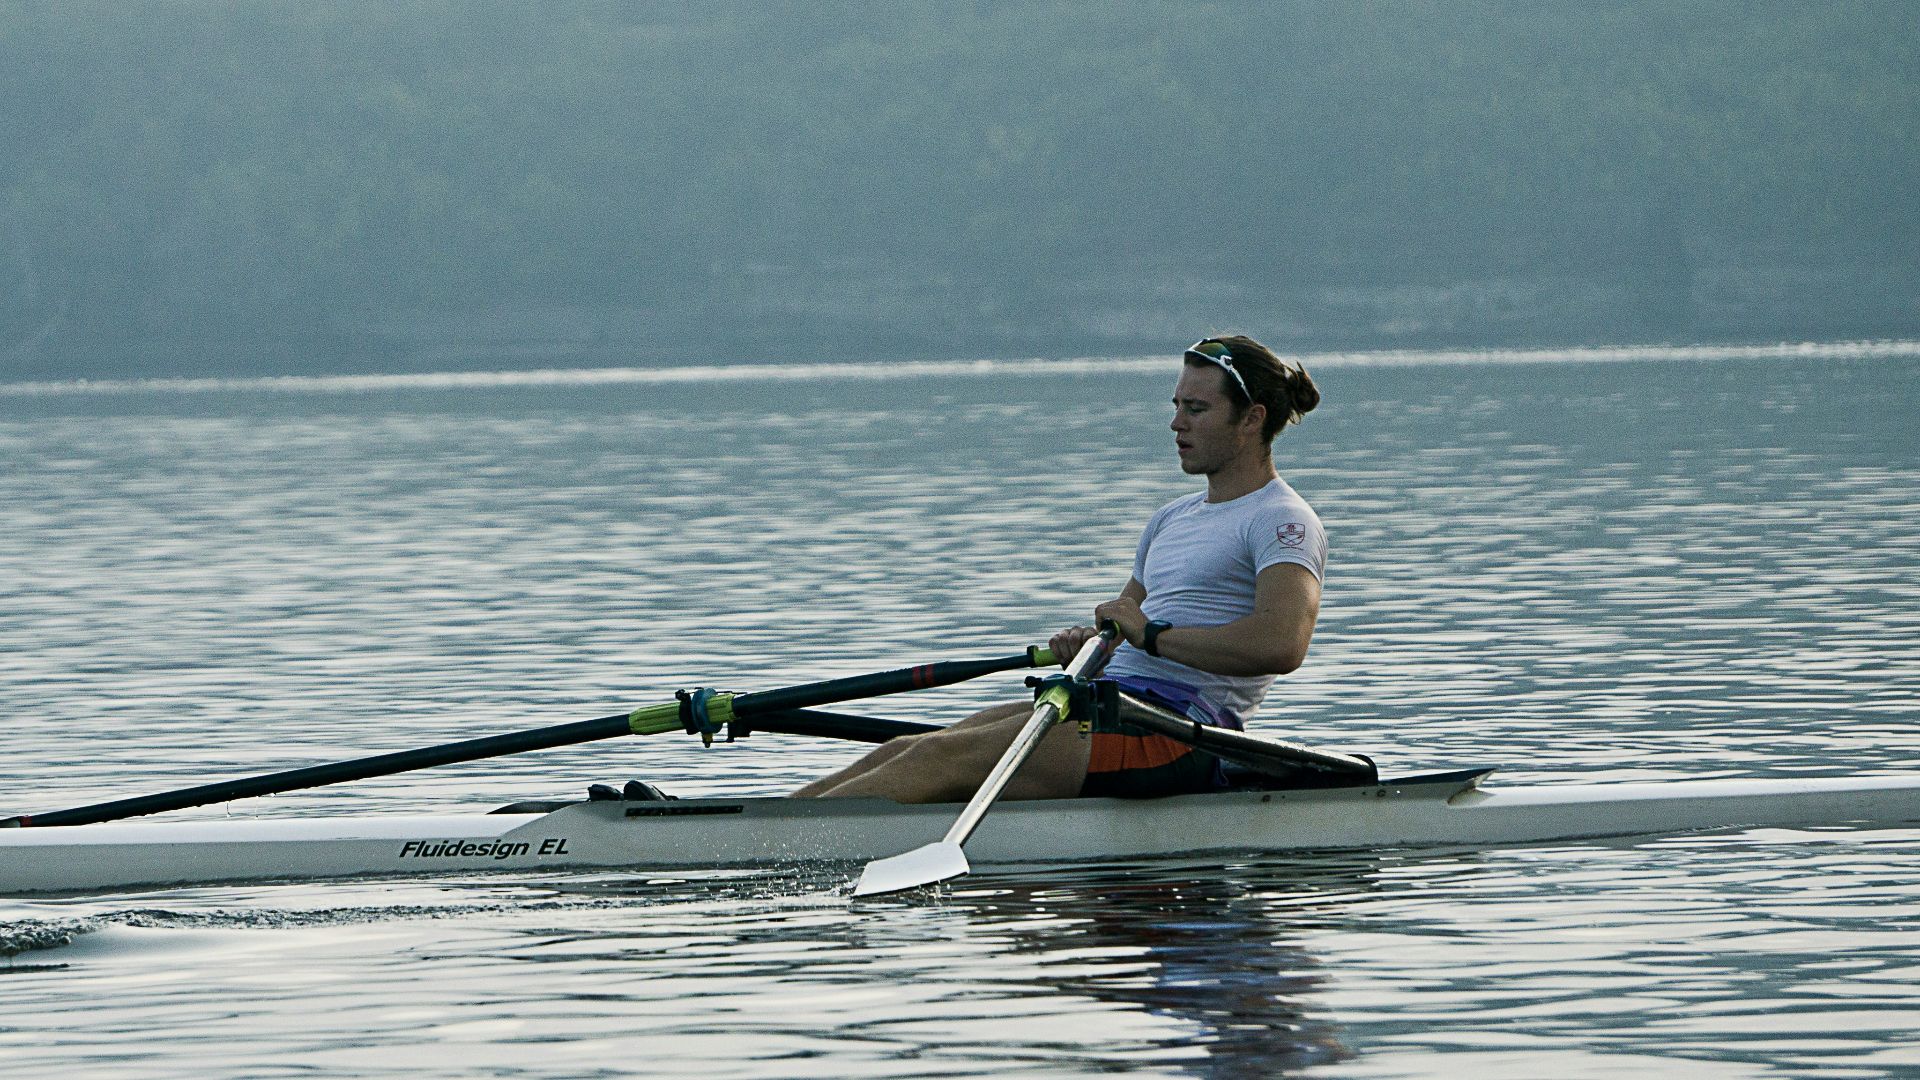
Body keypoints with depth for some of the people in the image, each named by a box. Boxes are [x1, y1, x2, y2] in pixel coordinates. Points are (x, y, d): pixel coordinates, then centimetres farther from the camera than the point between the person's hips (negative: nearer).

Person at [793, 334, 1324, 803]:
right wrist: (1082, 642, 2)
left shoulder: (1283, 521, -5)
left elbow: (1282, 644, -24)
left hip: (1177, 731, -9)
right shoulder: (1174, 518, 25)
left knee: (942, 760, -20)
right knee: (902, 752, -6)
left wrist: (1154, 635, -19)